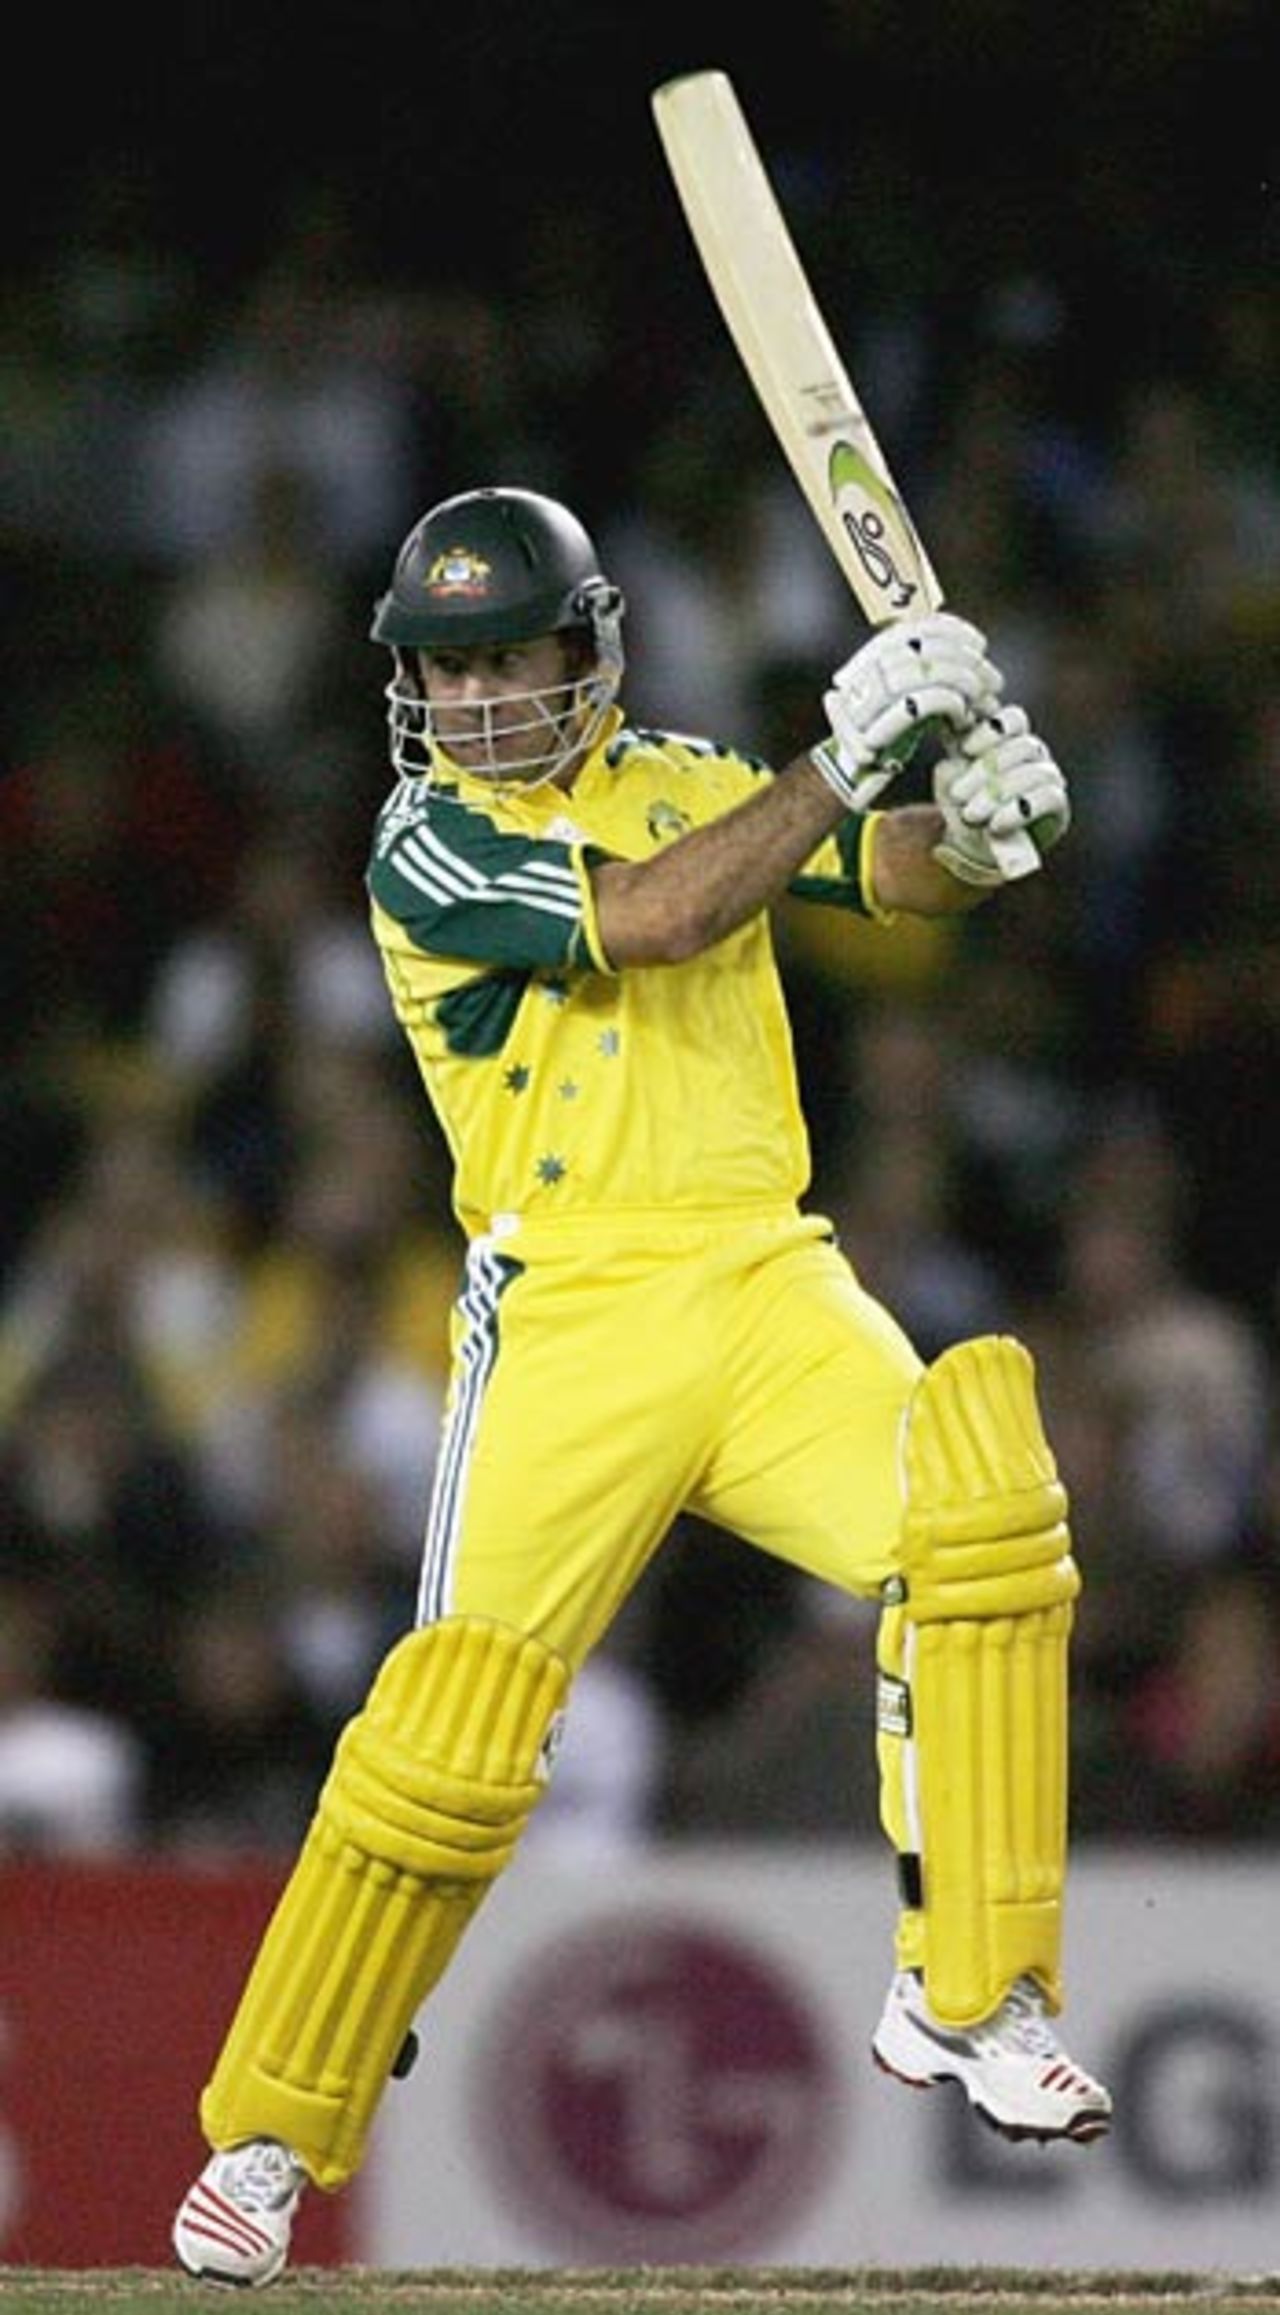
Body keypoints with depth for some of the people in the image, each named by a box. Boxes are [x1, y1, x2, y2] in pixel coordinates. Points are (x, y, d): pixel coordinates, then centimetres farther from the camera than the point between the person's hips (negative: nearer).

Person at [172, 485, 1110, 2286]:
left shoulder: (688, 787, 16)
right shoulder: (429, 849, -1)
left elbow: (901, 876, 7)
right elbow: (648, 921, -16)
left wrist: (979, 816, -16)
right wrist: (846, 753, -20)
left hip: (770, 1287, 3)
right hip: (570, 1315, -3)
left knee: (976, 1504, -24)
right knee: (455, 1730, -10)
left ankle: (966, 1999, -15)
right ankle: (267, 2136, 7)